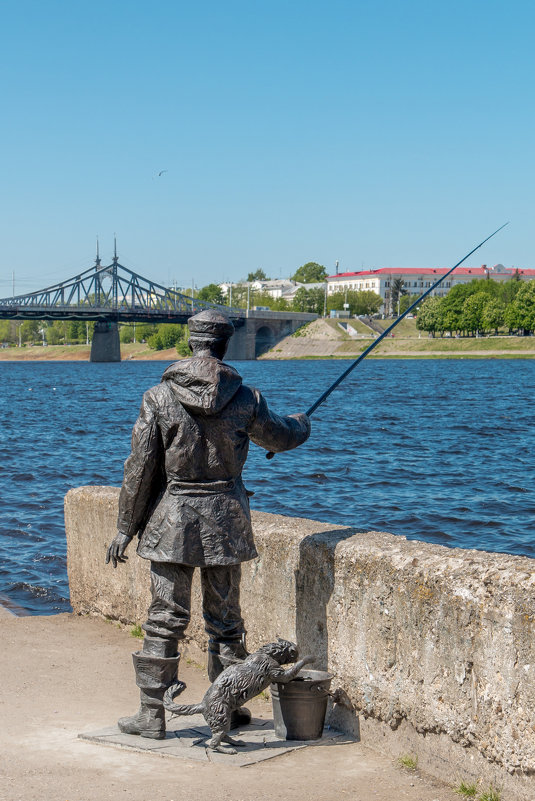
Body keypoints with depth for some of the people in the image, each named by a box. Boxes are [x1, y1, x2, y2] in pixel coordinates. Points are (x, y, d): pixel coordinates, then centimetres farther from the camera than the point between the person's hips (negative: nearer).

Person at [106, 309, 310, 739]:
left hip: (172, 517, -1)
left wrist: (126, 527, 2)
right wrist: (302, 424, 39)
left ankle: (152, 715, 6)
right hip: (226, 517, 1)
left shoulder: (158, 397, -7)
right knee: (225, 618, 11)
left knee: (165, 618, 3)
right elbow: (281, 437, 15)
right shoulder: (245, 398, -3)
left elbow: (140, 467, -5)